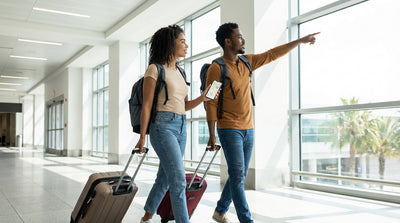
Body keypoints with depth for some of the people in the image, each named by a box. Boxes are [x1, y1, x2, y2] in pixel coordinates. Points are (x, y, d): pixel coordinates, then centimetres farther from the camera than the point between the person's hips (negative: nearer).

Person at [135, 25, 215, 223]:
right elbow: (147, 105, -7)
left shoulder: (179, 72, 17)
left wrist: (202, 98, 0)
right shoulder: (155, 69, -4)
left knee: (164, 178, 14)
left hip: (181, 127, 8)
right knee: (178, 181, -12)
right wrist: (142, 137, -9)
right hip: (163, 126, -7)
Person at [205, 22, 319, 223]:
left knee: (240, 176, 12)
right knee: (237, 176, -7)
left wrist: (300, 41, 19)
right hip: (229, 129, -7)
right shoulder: (216, 68, -9)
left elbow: (272, 54, 19)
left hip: (248, 129, 7)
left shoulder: (247, 62, 11)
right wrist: (212, 135, -14)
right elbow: (211, 103, -11)